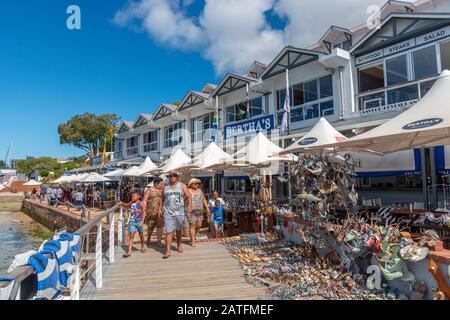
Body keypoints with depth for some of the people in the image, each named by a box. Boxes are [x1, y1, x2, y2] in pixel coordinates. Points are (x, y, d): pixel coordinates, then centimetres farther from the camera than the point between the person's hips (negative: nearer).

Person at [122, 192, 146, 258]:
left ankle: (142, 247, 37)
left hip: (139, 221, -2)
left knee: (141, 235, 15)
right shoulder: (131, 203, 2)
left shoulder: (141, 203, -9)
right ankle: (129, 252, -7)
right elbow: (127, 205, 25)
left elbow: (144, 213, -9)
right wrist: (123, 204, 4)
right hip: (132, 222, 2)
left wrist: (142, 222, -17)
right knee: (131, 236, -5)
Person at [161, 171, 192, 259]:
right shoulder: (165, 187, 10)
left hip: (179, 212, 0)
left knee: (179, 230, 14)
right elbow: (162, 199, 18)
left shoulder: (182, 186, 4)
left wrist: (189, 205, -18)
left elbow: (188, 196, -3)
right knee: (169, 231, -7)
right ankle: (168, 251, -7)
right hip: (168, 212, 0)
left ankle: (179, 245, 35)